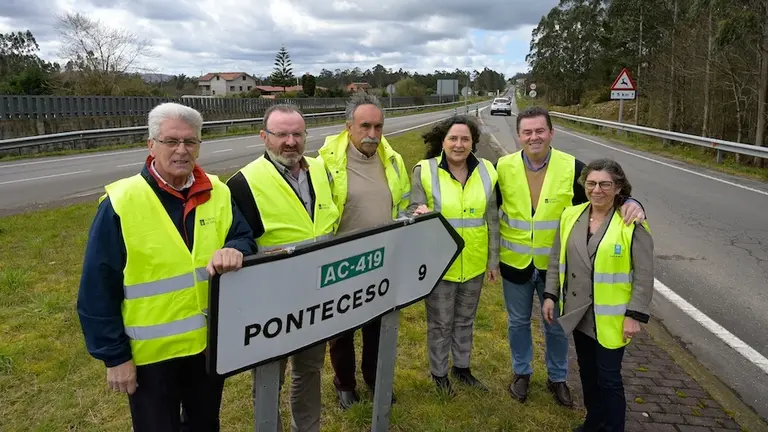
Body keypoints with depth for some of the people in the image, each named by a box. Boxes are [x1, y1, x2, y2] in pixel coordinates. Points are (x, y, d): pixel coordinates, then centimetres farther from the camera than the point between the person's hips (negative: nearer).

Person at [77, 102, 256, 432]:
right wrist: (114, 355, -10)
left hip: (211, 343, 4)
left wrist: (235, 251, -24)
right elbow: (97, 291, -12)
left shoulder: (218, 194, -3)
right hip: (151, 353, -3)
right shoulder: (120, 204, -15)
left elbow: (246, 240, 1)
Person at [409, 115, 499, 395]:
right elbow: (413, 213, -7)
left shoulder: (486, 171, -2)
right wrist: (421, 215, -31)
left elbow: (492, 219, 5)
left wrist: (493, 259, 7)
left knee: (465, 320, 21)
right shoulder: (424, 171, -12)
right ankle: (439, 372, 34)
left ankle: (462, 367, 42)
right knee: (440, 323, 12)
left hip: (474, 264, 3)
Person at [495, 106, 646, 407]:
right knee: (518, 322, 18)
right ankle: (521, 372, 42)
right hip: (515, 264, 1)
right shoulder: (503, 167, -9)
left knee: (557, 326, 17)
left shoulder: (572, 167, -12)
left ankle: (557, 378, 40)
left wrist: (631, 204, -29)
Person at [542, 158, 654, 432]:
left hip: (611, 316, -5)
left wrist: (635, 315, -15)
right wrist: (550, 295, 5)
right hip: (577, 311, 5)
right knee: (587, 371, 20)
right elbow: (556, 260, 9)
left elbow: (644, 275, -12)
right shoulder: (571, 216, 1)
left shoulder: (632, 224, -14)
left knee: (608, 377, 3)